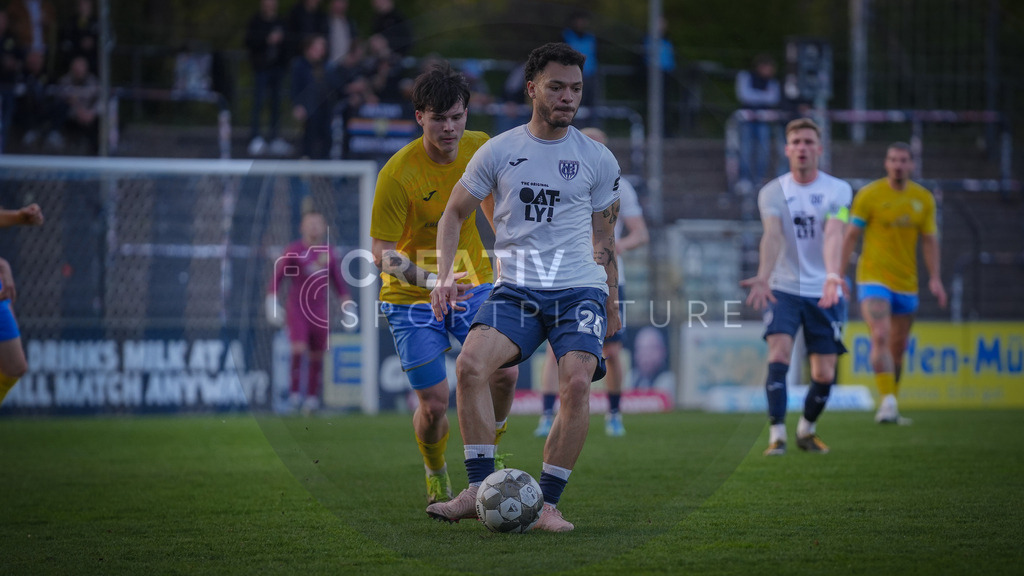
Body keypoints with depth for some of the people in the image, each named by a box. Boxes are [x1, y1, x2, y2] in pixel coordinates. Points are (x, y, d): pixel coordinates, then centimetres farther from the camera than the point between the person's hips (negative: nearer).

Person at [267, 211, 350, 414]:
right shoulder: (293, 251, -5)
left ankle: (312, 397, 13)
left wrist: (347, 307, 9)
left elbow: (338, 282, 14)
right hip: (296, 309, -3)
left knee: (316, 357, 4)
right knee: (299, 349, -20)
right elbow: (277, 277, -3)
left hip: (319, 311, 3)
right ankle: (295, 391, -9)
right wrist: (272, 304, -11)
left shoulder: (329, 253, 6)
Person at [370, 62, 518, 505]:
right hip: (412, 298, -4)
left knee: (505, 373, -15)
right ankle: (437, 478, 26)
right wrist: (430, 281, -37)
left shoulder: (480, 149, -9)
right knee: (434, 404, -6)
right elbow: (382, 253, -22)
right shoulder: (397, 174, -24)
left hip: (473, 283, 4)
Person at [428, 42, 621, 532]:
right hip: (516, 289, 0)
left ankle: (547, 505, -16)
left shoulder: (597, 160, 6)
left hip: (580, 289, 0)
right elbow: (454, 214, 12)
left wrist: (611, 308, 19)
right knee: (471, 363, -26)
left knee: (576, 382, -24)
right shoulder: (498, 152, 4)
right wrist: (445, 275, -3)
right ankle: (479, 490, -21)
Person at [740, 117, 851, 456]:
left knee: (824, 375, 2)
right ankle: (777, 435, -20)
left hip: (823, 293, 1)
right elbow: (772, 236, -19)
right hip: (783, 289, -1)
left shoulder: (837, 190, -2)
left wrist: (832, 276, -38)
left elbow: (834, 235, -20)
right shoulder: (772, 193, -2)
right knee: (779, 356, -21)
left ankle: (807, 430, 27)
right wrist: (763, 278, -37)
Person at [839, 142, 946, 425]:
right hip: (873, 278, -4)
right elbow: (851, 235, 0)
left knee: (898, 347, 10)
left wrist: (935, 279, 2)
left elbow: (929, 240, 11)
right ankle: (887, 402, -27)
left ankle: (890, 409, 22)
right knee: (880, 337, -21)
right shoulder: (869, 195, -4)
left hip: (907, 283, 4)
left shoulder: (923, 198, 6)